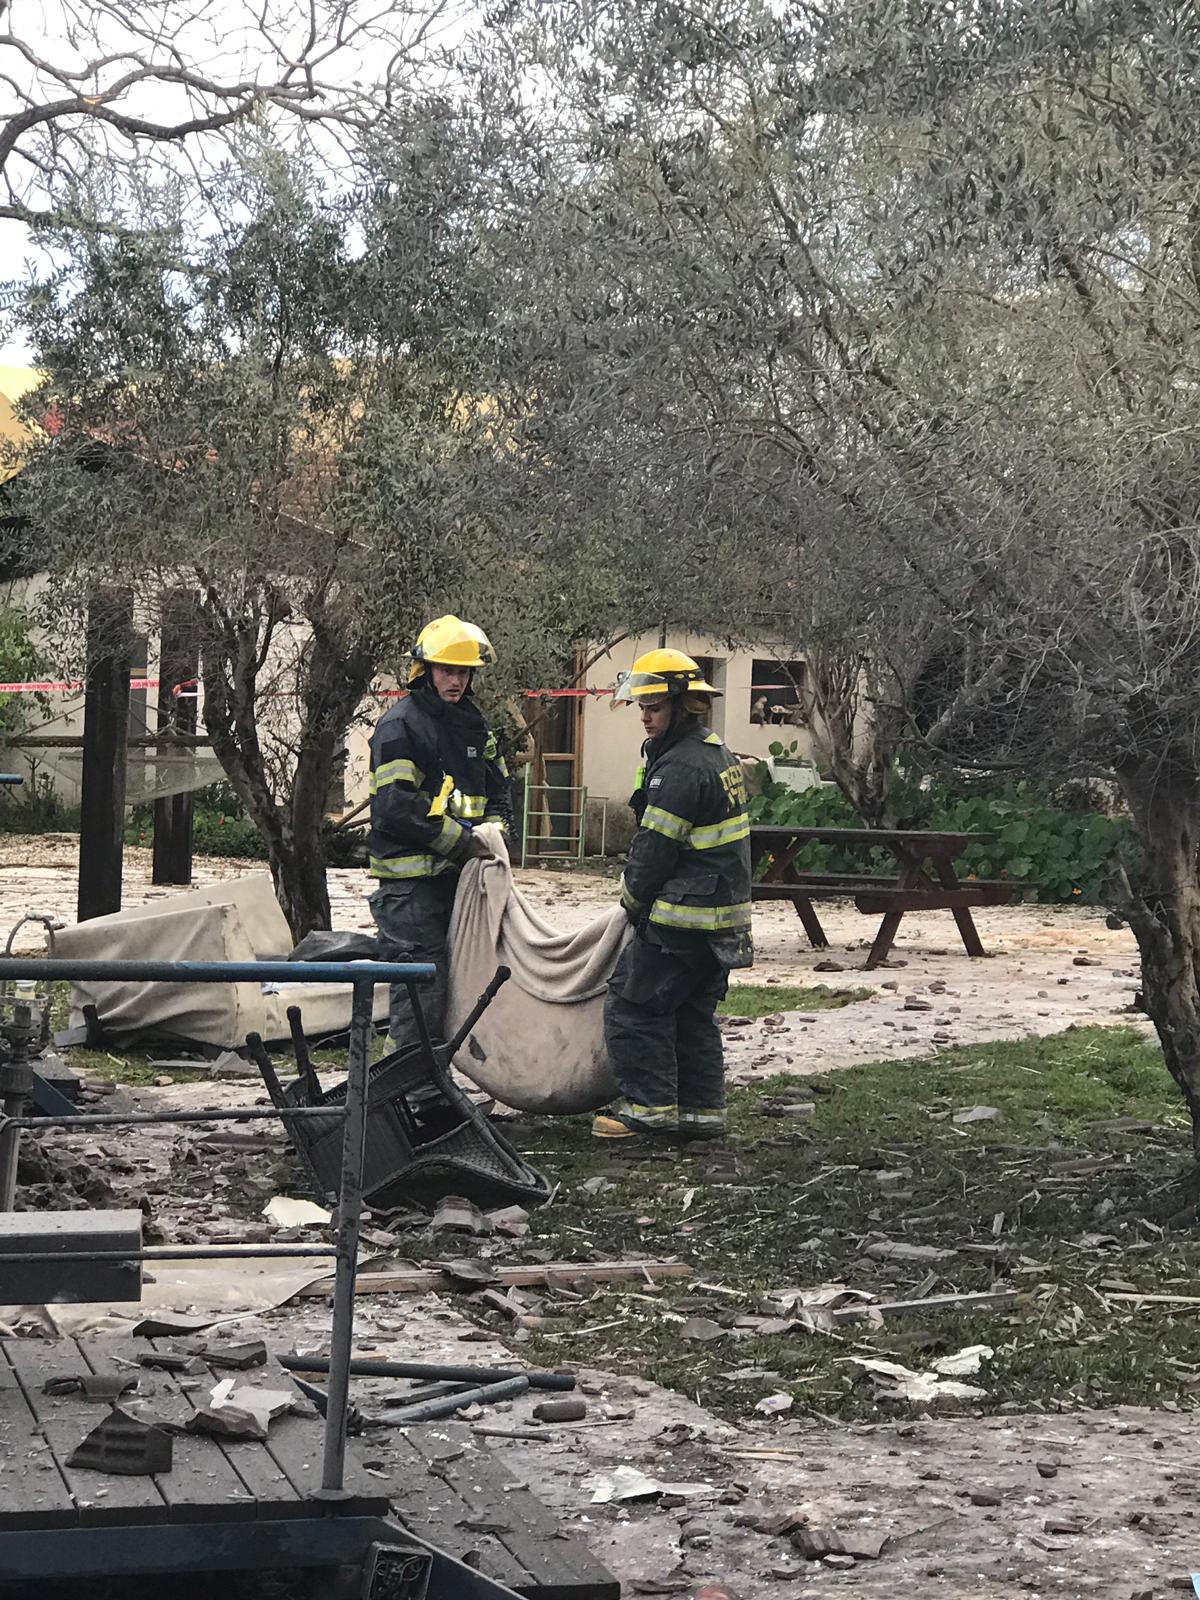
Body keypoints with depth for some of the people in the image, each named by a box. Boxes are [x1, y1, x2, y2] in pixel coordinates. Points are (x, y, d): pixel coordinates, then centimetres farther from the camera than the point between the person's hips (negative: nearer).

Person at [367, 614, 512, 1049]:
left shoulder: (473, 724, 17)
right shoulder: (400, 725, -9)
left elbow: (498, 787, 25)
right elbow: (397, 806, -18)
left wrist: (492, 830, 4)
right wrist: (462, 842, -15)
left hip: (459, 873, 8)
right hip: (410, 878, -8)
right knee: (421, 985, -9)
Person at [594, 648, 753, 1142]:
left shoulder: (680, 768, -19)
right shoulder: (721, 757, 14)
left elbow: (654, 848, -17)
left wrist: (633, 902, -1)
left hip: (681, 917, -10)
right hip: (723, 916, 10)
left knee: (633, 1002, -2)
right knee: (695, 1011, 15)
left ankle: (648, 1105, 0)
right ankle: (702, 1108, 17)